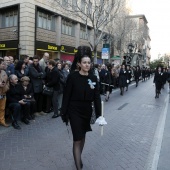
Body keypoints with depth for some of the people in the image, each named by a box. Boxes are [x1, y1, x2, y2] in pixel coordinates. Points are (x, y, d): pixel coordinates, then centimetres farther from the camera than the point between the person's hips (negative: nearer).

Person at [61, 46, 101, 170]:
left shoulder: (93, 78, -1)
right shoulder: (73, 77, -12)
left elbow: (97, 97, 1)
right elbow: (66, 96, -9)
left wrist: (99, 114, -4)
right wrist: (64, 114, -9)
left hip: (87, 111, 5)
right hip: (75, 111, -4)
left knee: (83, 136, 20)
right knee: (77, 139, -5)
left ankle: (78, 158, 44)